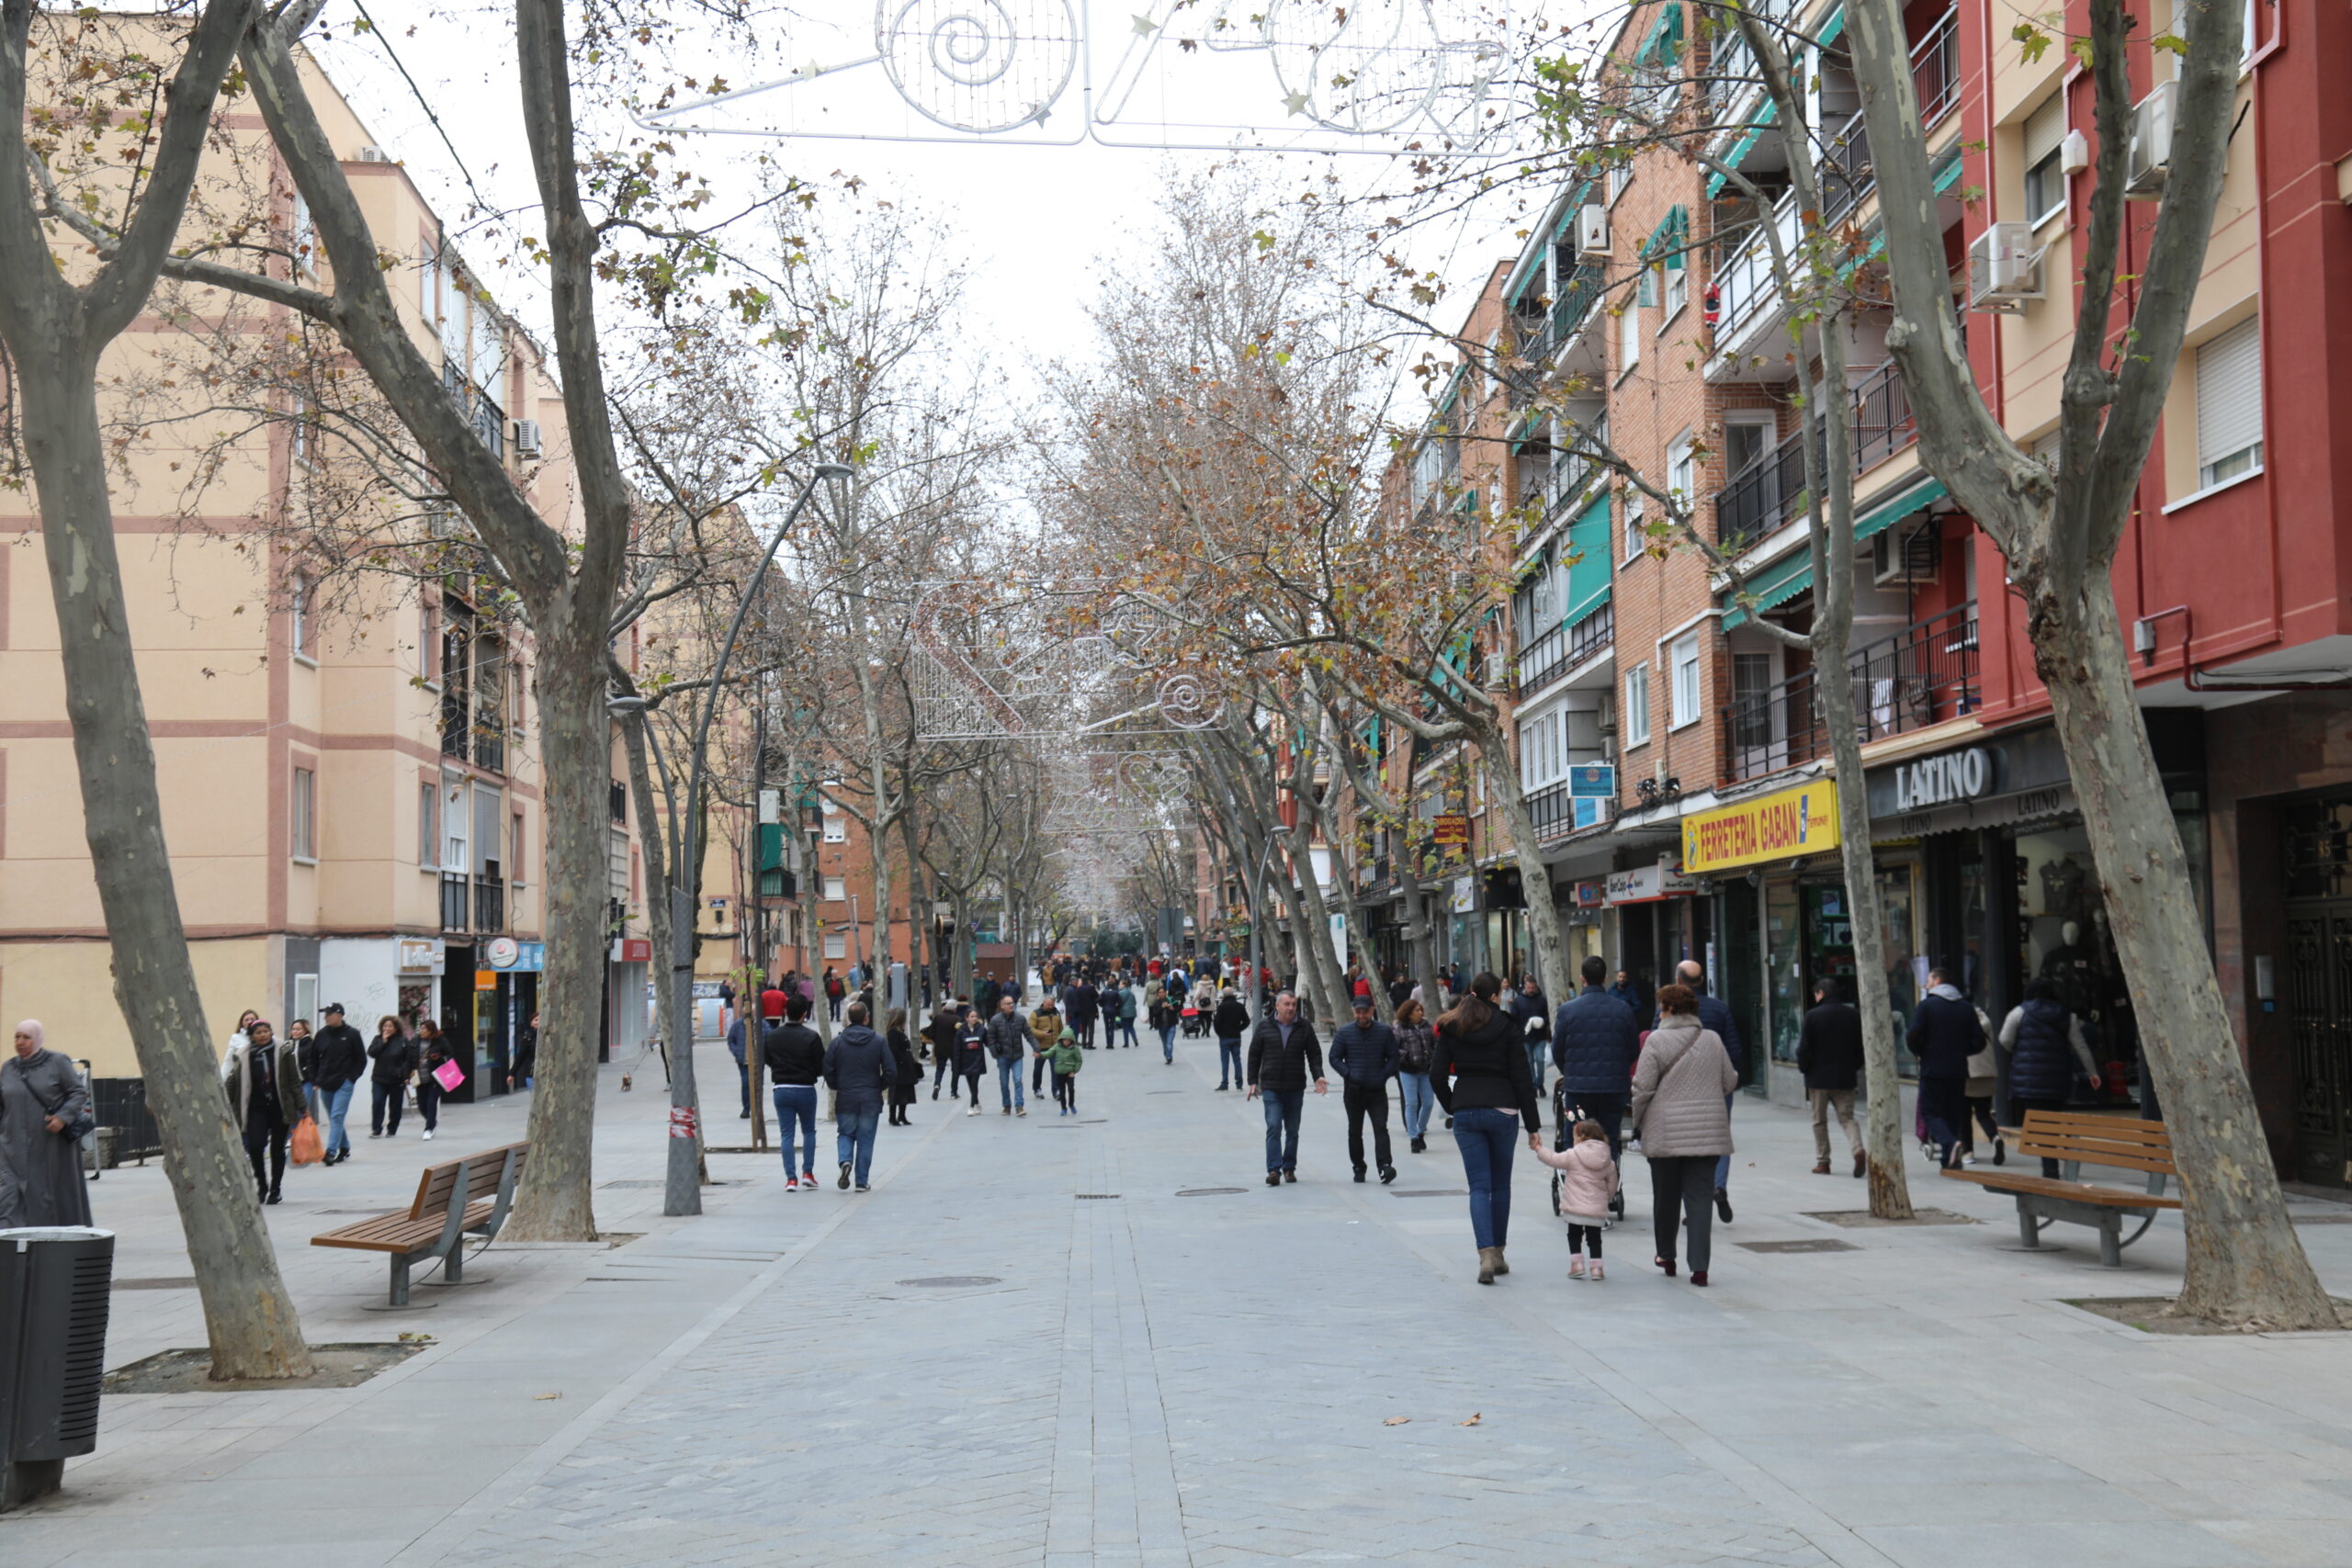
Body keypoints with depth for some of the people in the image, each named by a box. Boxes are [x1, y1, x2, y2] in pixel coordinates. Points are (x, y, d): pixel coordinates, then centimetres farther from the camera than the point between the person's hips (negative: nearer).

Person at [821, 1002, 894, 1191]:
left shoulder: (837, 1042, -3)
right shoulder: (879, 1041, -4)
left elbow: (827, 1071, -4)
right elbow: (891, 1071, -7)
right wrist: (880, 1087, 11)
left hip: (845, 1099, 0)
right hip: (871, 1099, 0)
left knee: (845, 1134, 15)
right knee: (865, 1140, 7)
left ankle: (845, 1161, -14)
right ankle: (862, 1181, 7)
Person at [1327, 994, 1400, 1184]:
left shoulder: (1385, 1031, -1)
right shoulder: (1344, 1032, -1)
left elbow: (1393, 1057, 4)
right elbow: (1335, 1058, 1)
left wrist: (1383, 1076, -8)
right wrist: (1349, 1075, -11)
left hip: (1377, 1090, -1)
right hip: (1353, 1090, 1)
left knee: (1381, 1128, -13)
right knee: (1355, 1131, 10)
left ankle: (1385, 1165, -20)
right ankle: (1358, 1168, 21)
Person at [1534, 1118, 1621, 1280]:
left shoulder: (1573, 1155, -8)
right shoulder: (1609, 1162, 5)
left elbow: (1554, 1159, -3)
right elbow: (1612, 1186, 10)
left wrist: (1539, 1149, 12)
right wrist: (1608, 1199, 27)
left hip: (1575, 1208, -3)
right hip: (1598, 1211, 3)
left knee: (1574, 1235, 14)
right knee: (1594, 1237, 13)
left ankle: (1576, 1263, 7)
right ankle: (1596, 1267, 7)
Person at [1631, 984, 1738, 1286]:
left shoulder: (1657, 1041, -7)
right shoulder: (1712, 1039, 5)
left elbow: (1643, 1088, -7)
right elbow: (1730, 1083, 11)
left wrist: (1637, 1123, 7)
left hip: (1665, 1133, -2)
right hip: (1707, 1133, 3)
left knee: (1666, 1196, 13)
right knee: (1699, 1198, 2)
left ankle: (1666, 1256, 27)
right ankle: (1699, 1267, -5)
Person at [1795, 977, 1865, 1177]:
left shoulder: (1813, 1016, -11)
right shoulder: (1853, 1016, 2)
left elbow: (1804, 1049, -10)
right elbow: (1861, 1047, 6)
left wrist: (1804, 1069, 5)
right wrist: (1854, 1068, 17)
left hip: (1818, 1077, -3)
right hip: (1845, 1078, 3)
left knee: (1819, 1121, 9)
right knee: (1847, 1117, 8)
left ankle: (1822, 1161, 11)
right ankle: (1858, 1150, -16)